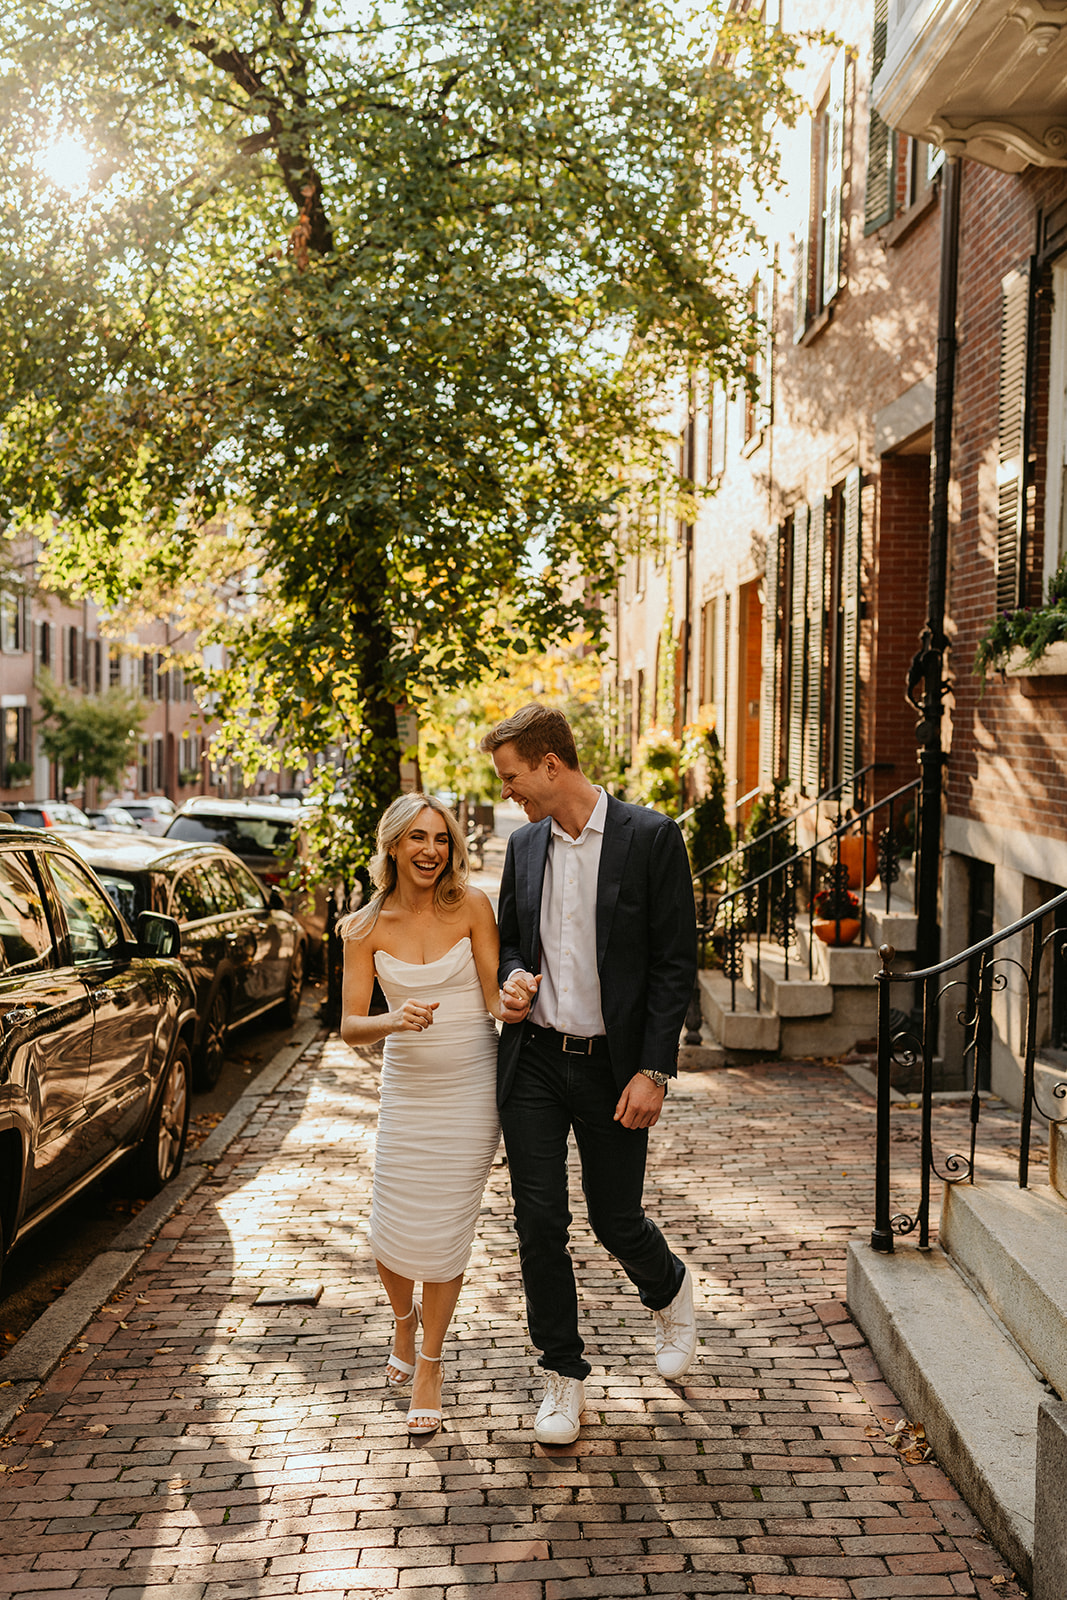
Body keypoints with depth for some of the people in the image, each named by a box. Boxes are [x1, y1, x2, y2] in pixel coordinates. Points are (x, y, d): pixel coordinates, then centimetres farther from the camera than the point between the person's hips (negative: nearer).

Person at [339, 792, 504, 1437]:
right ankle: (405, 1318, 39)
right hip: (407, 1087, 2)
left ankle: (430, 1367, 21)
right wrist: (396, 1020, -28)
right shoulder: (366, 928, -4)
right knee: (392, 1236, 4)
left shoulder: (471, 906, -8)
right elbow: (349, 1025, -7)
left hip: (473, 1086, -1)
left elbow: (495, 997, -7)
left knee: (446, 1232, 2)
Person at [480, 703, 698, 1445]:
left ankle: (671, 1291, 41)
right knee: (539, 1222, 2)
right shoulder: (524, 845, 6)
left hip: (613, 1068, -4)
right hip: (534, 1059, 4)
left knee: (617, 1219, 7)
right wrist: (512, 979, -5)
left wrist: (653, 1071, -14)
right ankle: (565, 1373, 20)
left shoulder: (651, 837, -9)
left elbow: (675, 961, -9)